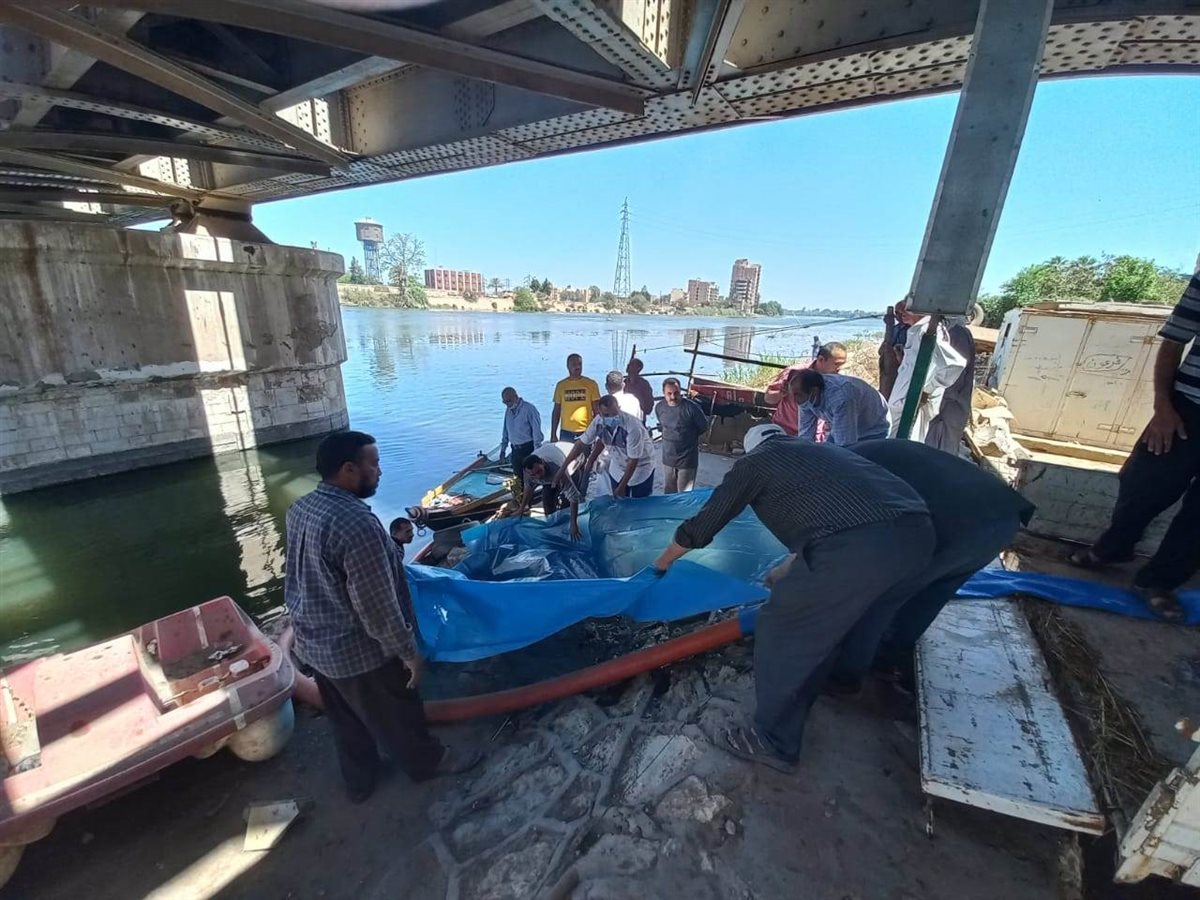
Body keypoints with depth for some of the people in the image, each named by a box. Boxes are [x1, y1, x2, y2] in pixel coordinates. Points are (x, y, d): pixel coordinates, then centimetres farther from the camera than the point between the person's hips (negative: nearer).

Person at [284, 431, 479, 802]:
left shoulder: (299, 508, -5)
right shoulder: (357, 524, -34)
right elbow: (377, 606, -28)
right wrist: (409, 652, -15)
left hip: (314, 642, 8)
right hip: (359, 651, -8)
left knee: (347, 721, 28)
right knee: (398, 717, 19)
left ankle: (359, 781, 50)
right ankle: (428, 761, 44)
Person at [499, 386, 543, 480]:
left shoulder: (529, 409, -13)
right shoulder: (508, 410, 9)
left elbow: (536, 431, -13)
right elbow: (505, 430, 16)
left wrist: (536, 450, -13)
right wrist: (503, 448, 15)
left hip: (528, 448, -7)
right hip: (515, 449, 7)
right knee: (517, 476, 10)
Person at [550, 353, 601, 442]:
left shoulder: (591, 384, 2)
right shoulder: (561, 385, 6)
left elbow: (597, 411, 4)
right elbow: (556, 412, 9)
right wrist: (553, 434, 6)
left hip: (586, 432, -1)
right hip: (566, 433, 1)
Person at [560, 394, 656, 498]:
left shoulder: (633, 426, -33)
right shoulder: (598, 422, -18)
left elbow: (633, 460, -25)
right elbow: (581, 444, -7)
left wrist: (622, 487, -21)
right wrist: (563, 469, -7)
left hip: (641, 469, -4)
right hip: (617, 470, 4)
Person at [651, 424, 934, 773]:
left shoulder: (754, 462, 13)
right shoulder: (821, 450, 32)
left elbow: (702, 525, 19)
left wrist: (665, 560, 37)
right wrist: (787, 571, 53)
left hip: (857, 546, -8)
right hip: (917, 533, 8)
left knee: (779, 630, 11)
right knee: (825, 624, 26)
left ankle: (773, 741, 27)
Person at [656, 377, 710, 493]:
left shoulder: (692, 408, -19)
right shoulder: (659, 407, -3)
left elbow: (704, 430, -6)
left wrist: (690, 440, 2)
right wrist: (670, 441, 9)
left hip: (687, 459, -5)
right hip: (668, 458, 5)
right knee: (668, 493, 18)